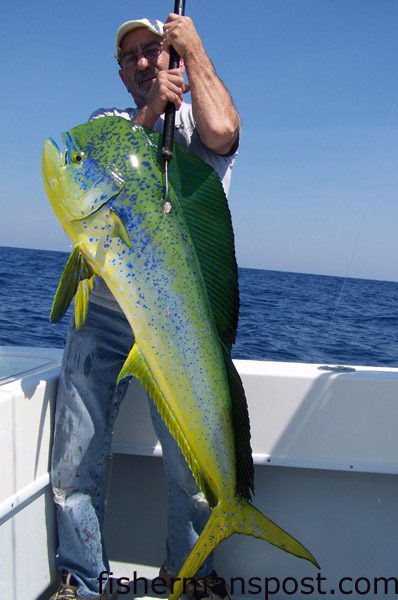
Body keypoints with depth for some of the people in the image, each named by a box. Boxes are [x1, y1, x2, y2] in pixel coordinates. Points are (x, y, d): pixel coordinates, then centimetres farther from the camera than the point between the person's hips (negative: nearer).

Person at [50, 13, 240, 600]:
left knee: (193, 461, 2)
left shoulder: (200, 116, 9)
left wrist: (191, 44, -1)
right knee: (75, 457, 6)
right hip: (102, 310, 3)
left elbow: (220, 130, -16)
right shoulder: (107, 122, 17)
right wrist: (152, 108, -8)